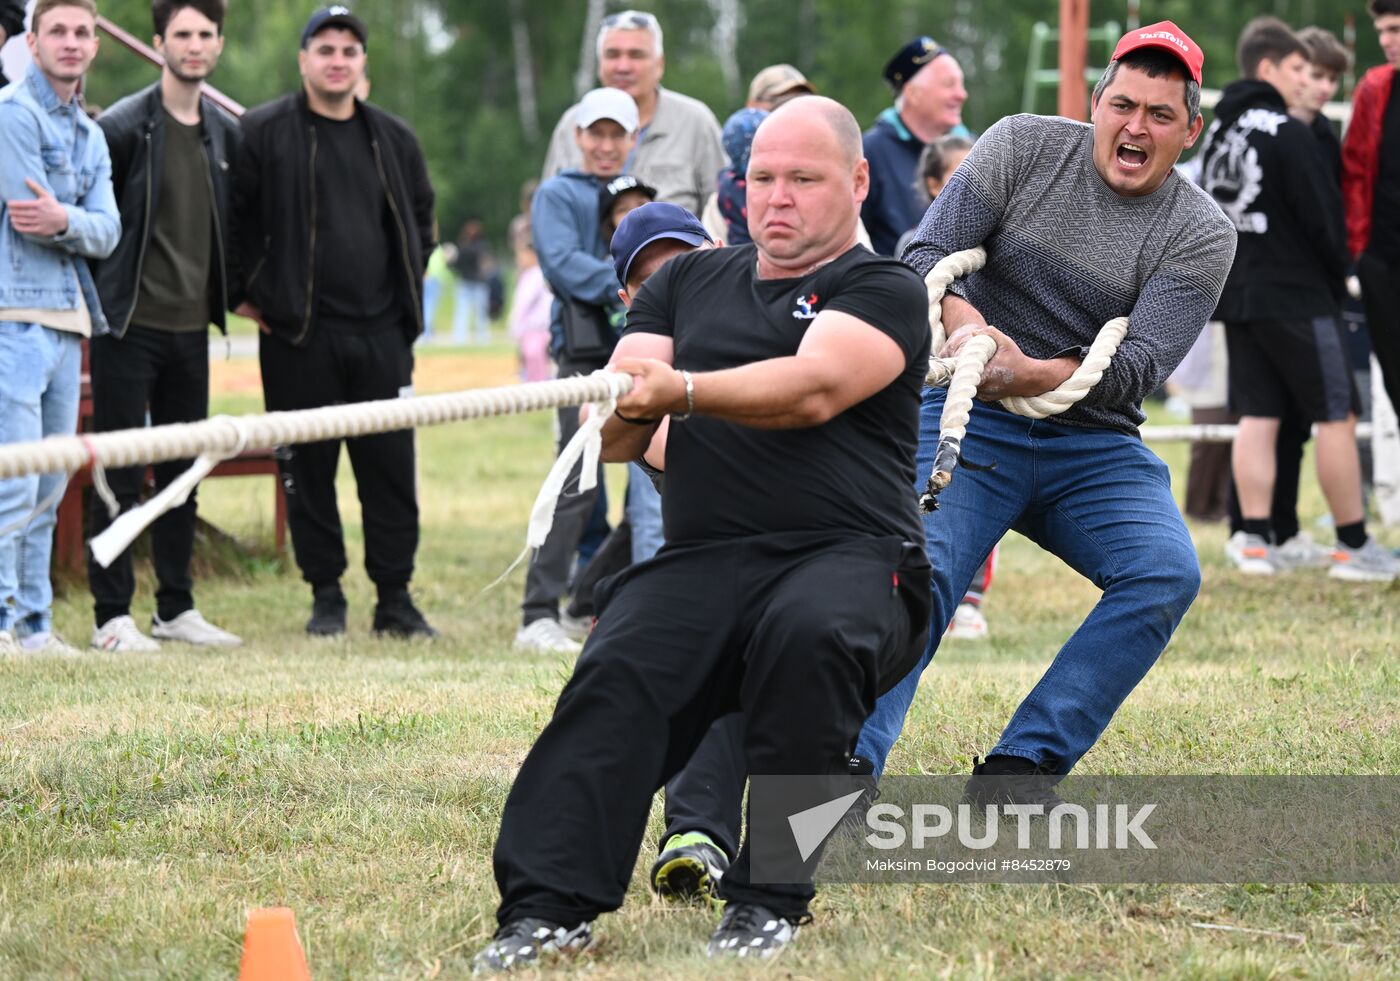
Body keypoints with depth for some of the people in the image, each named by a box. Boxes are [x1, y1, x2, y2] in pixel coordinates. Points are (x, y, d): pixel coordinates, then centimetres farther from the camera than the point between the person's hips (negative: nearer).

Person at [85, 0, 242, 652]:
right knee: (120, 474, -3)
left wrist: (236, 295, 12)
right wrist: (103, 290, -9)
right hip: (129, 324, -6)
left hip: (191, 328, 6)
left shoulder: (226, 134, 9)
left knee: (183, 473, 10)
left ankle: (176, 609, 18)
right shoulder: (124, 126, -9)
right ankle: (112, 616, 1)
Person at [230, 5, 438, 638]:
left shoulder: (394, 139, 12)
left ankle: (395, 598, 8)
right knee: (308, 469, 1)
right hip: (299, 336, -3)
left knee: (391, 468, 1)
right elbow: (233, 221, 1)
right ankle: (326, 596, 11)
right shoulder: (264, 132, -1)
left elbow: (421, 220, 24)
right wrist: (248, 294, -2)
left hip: (381, 335, 3)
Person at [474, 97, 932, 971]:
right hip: (701, 561, 3)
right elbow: (615, 437, 16)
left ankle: (768, 900, -25)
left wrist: (682, 391, -27)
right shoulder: (690, 283, 25)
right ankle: (548, 904, -36)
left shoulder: (886, 292, 9)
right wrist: (624, 405, -8)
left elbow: (813, 390, -13)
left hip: (851, 555, -3)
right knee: (619, 670, -28)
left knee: (810, 634, -37)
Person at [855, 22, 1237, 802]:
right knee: (920, 572, -24)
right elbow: (928, 256, -7)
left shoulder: (1203, 234, -3)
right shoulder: (1022, 147, 0)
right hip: (968, 423, -1)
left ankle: (1021, 768, -22)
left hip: (1093, 445, 2)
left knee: (1167, 574, -22)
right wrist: (963, 322, -30)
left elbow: (1135, 370, -15)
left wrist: (1030, 375, -33)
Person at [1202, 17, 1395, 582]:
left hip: (1237, 296, 8)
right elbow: (1325, 217, -12)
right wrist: (1337, 280, 4)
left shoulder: (1218, 132, 11)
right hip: (1296, 295, -8)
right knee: (1337, 416, -1)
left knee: (1257, 418, 7)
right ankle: (1354, 547, 1)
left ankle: (1255, 541, 2)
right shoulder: (1287, 134, -14)